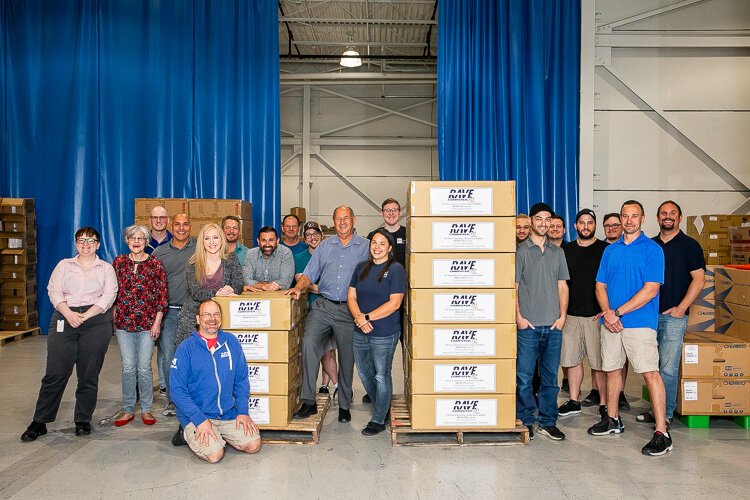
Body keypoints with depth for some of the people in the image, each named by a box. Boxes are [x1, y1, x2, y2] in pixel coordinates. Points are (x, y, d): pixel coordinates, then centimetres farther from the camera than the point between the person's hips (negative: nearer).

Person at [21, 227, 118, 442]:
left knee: (89, 375, 3)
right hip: (64, 320, 1)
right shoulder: (64, 265, 15)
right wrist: (68, 314, -12)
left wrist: (85, 316, -13)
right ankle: (39, 422, 9)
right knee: (55, 373, -2)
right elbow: (54, 291, 4)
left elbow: (108, 296, -2)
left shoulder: (106, 268, 10)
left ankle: (83, 421, 15)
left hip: (96, 322, -1)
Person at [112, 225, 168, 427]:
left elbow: (162, 294, 0)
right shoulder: (118, 262, 7)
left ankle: (146, 409, 16)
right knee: (128, 367, 3)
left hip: (147, 323, -2)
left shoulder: (155, 264, 1)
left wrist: (158, 321, -6)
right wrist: (112, 316, 7)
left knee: (144, 367, 2)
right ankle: (128, 409, 16)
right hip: (123, 322, 2)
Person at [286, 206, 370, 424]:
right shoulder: (324, 246, 14)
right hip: (323, 306, 2)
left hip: (349, 310, -2)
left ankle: (344, 405, 21)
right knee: (309, 342, -19)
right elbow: (310, 274, 12)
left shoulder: (365, 246, 5)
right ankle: (308, 401, -12)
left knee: (347, 358, 5)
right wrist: (299, 288, -8)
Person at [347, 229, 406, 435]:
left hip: (384, 333, -6)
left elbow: (394, 303, -15)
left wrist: (368, 317, -16)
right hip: (360, 332, 6)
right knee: (364, 374, 17)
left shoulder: (396, 270, -8)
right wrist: (359, 317, -12)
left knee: (381, 376, 4)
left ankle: (379, 420, 19)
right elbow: (351, 297, 7)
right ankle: (382, 407, 37)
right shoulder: (361, 268, 10)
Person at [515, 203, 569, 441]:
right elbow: (513, 287, -2)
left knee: (550, 376, 10)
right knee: (524, 375, 0)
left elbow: (562, 286, 13)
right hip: (528, 324, -4)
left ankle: (548, 422, 20)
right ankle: (525, 421, 13)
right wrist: (518, 316, -9)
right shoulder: (521, 251, 1)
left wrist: (562, 315, 2)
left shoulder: (557, 252, 13)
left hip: (553, 325, 4)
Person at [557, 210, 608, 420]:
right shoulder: (566, 250, 11)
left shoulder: (605, 249, 1)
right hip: (571, 314, 4)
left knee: (600, 362, 1)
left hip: (597, 315, -3)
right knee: (572, 359, 9)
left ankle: (605, 403, 12)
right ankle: (574, 402, 20)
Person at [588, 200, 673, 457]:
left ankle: (662, 433, -3)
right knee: (612, 369, 14)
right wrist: (607, 313, -8)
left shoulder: (652, 249, -4)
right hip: (610, 321, 6)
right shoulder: (611, 250, 13)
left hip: (639, 321, -6)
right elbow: (600, 286, 10)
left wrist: (618, 313, -14)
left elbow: (650, 290, -12)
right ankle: (612, 420, 29)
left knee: (651, 373, -9)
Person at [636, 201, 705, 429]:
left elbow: (699, 279, -5)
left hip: (673, 315, -5)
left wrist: (681, 308, -12)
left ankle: (666, 415, 3)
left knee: (668, 368, -6)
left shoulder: (689, 245, 0)